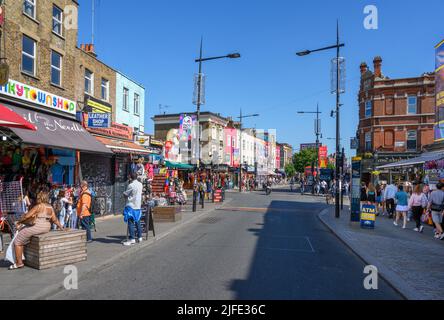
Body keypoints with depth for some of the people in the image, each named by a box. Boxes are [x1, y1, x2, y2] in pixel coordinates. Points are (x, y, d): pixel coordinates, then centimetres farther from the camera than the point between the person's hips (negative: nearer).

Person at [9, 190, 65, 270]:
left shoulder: (38, 206, -16)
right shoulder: (50, 207, 5)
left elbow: (27, 216, -14)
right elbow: (55, 220, 10)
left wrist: (19, 222, 4)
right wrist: (61, 228, 21)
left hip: (36, 227, -9)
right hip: (46, 228, 9)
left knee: (18, 241, 8)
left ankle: (19, 263, 7)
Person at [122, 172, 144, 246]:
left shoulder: (131, 185, -15)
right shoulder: (140, 184, 6)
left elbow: (125, 194, -8)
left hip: (131, 206, -7)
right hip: (138, 206, 7)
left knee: (130, 223, -4)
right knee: (137, 222, 15)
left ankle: (132, 239, -5)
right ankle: (140, 237, 21)